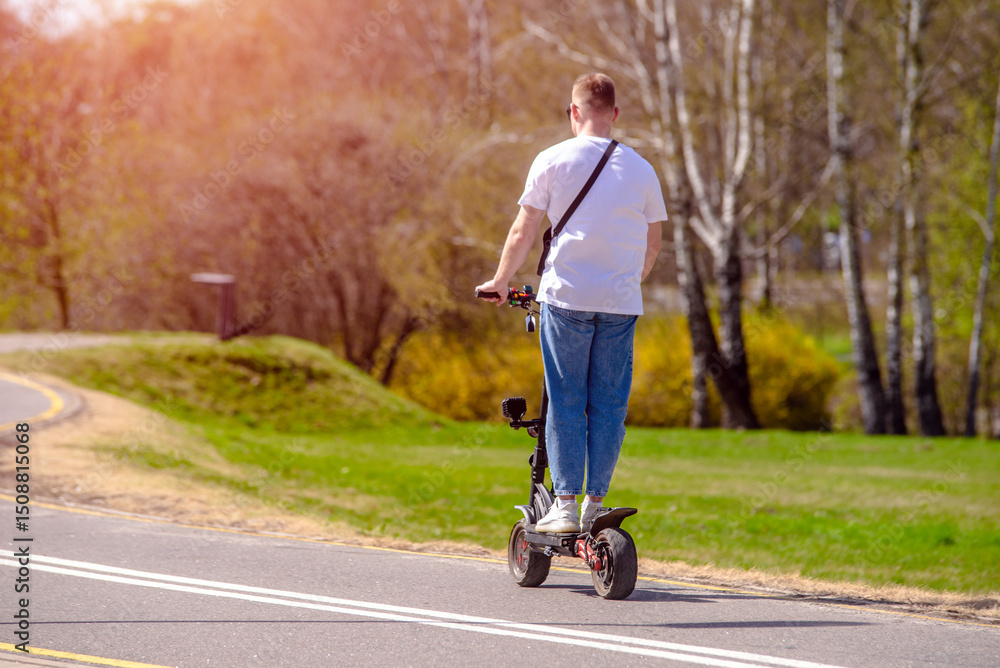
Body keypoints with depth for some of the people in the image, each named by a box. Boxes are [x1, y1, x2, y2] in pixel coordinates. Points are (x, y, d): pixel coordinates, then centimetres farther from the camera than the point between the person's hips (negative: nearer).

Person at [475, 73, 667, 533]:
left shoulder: (553, 160, -1)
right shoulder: (640, 168, 8)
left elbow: (522, 233, 2)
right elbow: (652, 244, 15)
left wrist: (500, 282, 16)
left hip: (566, 296, -2)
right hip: (621, 303, 2)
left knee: (565, 403, 1)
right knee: (608, 405, 7)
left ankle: (565, 505, -3)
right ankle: (595, 504, 10)